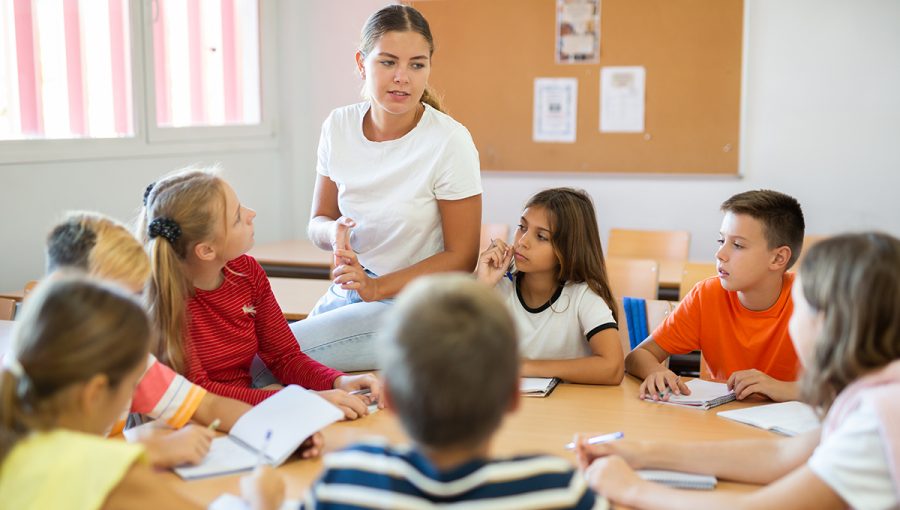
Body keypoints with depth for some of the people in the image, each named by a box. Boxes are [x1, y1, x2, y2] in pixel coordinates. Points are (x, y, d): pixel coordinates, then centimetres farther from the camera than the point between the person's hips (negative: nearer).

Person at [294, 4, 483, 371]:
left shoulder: (449, 141, -16)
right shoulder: (338, 127, -1)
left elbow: (461, 256, -11)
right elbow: (318, 223, 9)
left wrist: (377, 287, -19)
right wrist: (336, 231, -15)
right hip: (345, 292, 5)